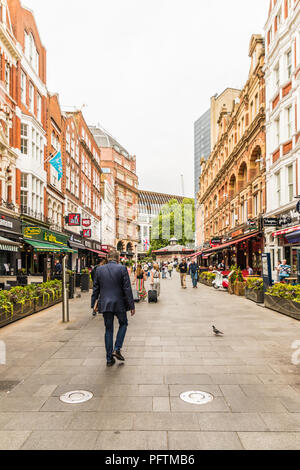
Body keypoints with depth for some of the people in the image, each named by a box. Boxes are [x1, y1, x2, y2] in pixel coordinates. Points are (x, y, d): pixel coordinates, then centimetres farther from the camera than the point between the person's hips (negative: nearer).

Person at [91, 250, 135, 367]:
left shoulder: (99, 270, 3)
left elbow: (95, 289, 7)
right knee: (123, 324, 20)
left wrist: (94, 304, 15)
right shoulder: (122, 269, -8)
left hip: (105, 304, 3)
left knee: (108, 329, 11)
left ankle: (109, 359, 14)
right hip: (119, 303, -3)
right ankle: (117, 349, 6)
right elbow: (127, 288, -9)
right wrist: (131, 305, -4)